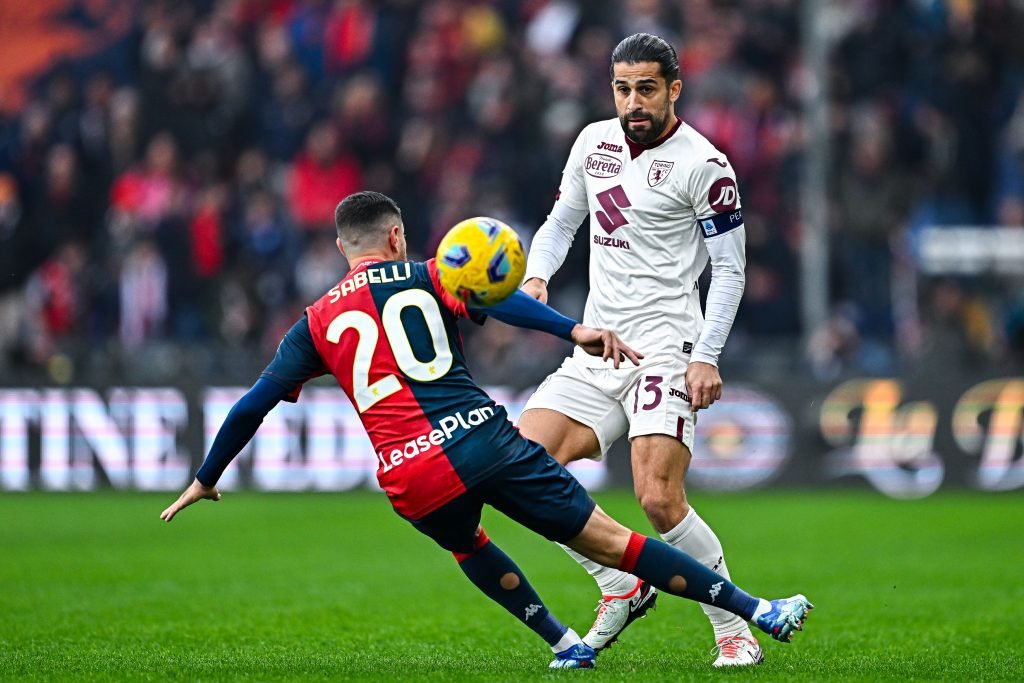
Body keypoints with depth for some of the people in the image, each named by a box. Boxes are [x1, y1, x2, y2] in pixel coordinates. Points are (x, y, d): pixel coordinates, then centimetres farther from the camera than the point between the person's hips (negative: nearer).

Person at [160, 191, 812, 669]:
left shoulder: (318, 322, 19)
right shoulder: (427, 279, 14)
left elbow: (253, 406, 20)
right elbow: (496, 298, -7)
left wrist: (207, 480, 31)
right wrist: (574, 329, -18)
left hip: (413, 481, 2)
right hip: (485, 437, -2)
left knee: (467, 545, 35)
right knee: (606, 539, 1)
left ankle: (567, 645, 30)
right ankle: (757, 610, -1)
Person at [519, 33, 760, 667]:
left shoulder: (703, 164, -8)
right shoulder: (595, 142, 11)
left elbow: (730, 270, -6)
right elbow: (561, 222, 23)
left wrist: (707, 357, -15)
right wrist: (536, 277, 2)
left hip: (664, 346, -7)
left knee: (659, 499, -20)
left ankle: (736, 630, -4)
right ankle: (622, 590, 7)